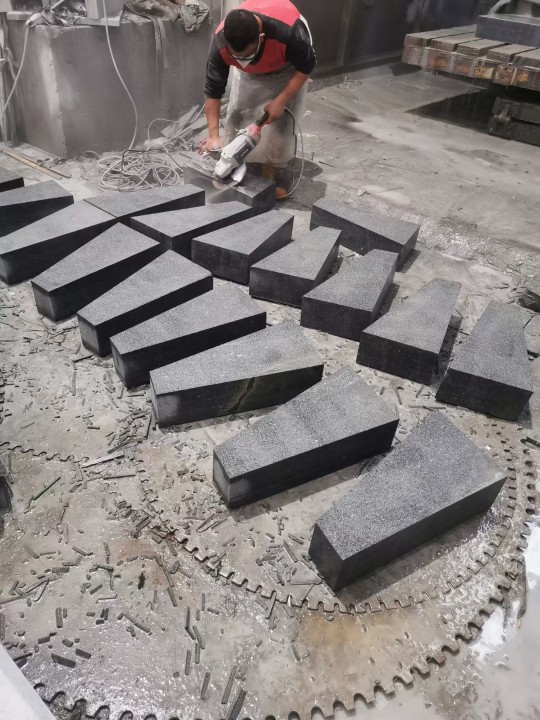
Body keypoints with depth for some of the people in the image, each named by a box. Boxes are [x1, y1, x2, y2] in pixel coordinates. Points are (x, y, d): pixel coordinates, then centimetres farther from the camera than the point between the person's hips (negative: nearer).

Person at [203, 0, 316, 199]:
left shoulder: (288, 32, -45)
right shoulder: (220, 44, -36)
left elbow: (306, 67, -26)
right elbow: (213, 90, -25)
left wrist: (280, 101, -29)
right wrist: (213, 135, -30)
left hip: (288, 66, -2)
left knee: (280, 119, -12)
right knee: (238, 115, -5)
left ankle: (268, 178, -1)